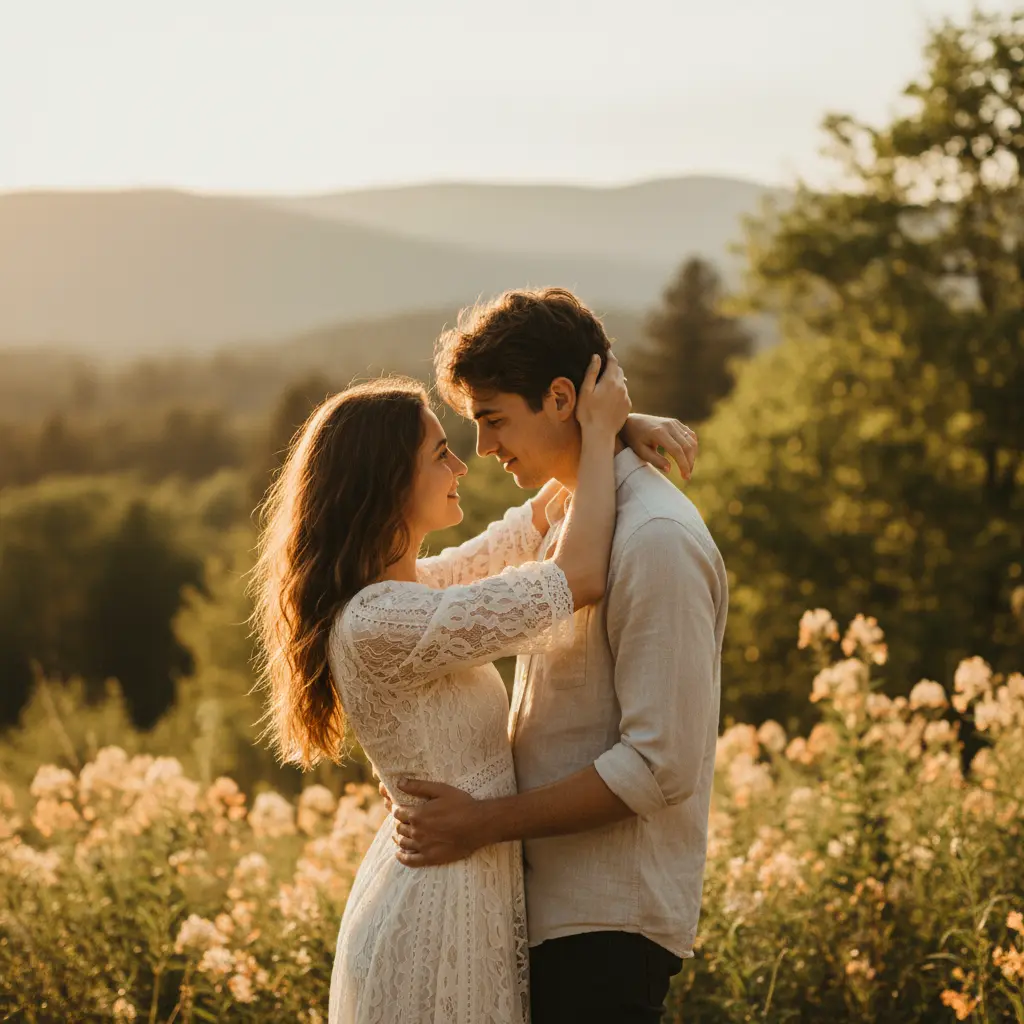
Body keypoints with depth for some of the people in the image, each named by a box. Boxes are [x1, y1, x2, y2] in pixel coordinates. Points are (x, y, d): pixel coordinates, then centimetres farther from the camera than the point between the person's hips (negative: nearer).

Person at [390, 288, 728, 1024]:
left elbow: (661, 764, -21)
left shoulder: (656, 540, -18)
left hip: (607, 927, -9)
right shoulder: (572, 515, 12)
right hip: (552, 907, 9)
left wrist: (487, 822, -18)